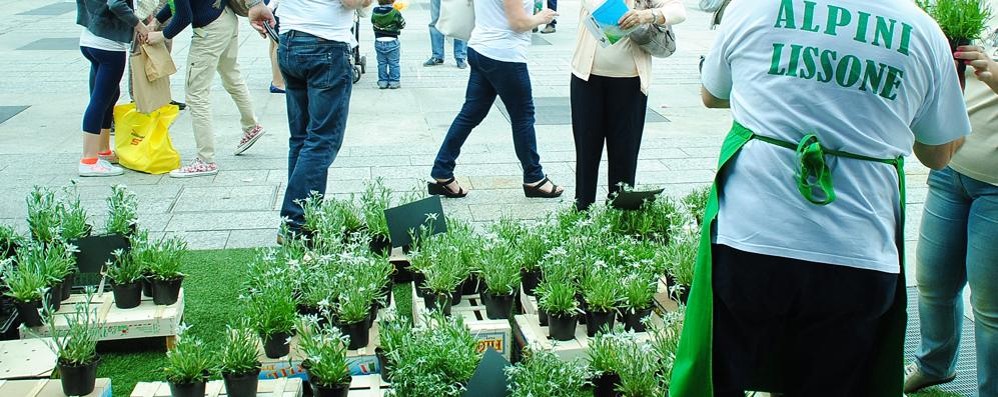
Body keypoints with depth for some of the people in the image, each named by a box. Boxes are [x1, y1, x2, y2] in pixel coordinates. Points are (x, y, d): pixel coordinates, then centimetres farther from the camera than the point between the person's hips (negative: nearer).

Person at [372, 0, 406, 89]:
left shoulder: (375, 12, -3)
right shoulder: (395, 13, -14)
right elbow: (402, 24, -2)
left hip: (379, 41, 3)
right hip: (392, 42, -3)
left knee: (381, 63, 11)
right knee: (393, 63, 6)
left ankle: (383, 82, 13)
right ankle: (394, 82, 7)